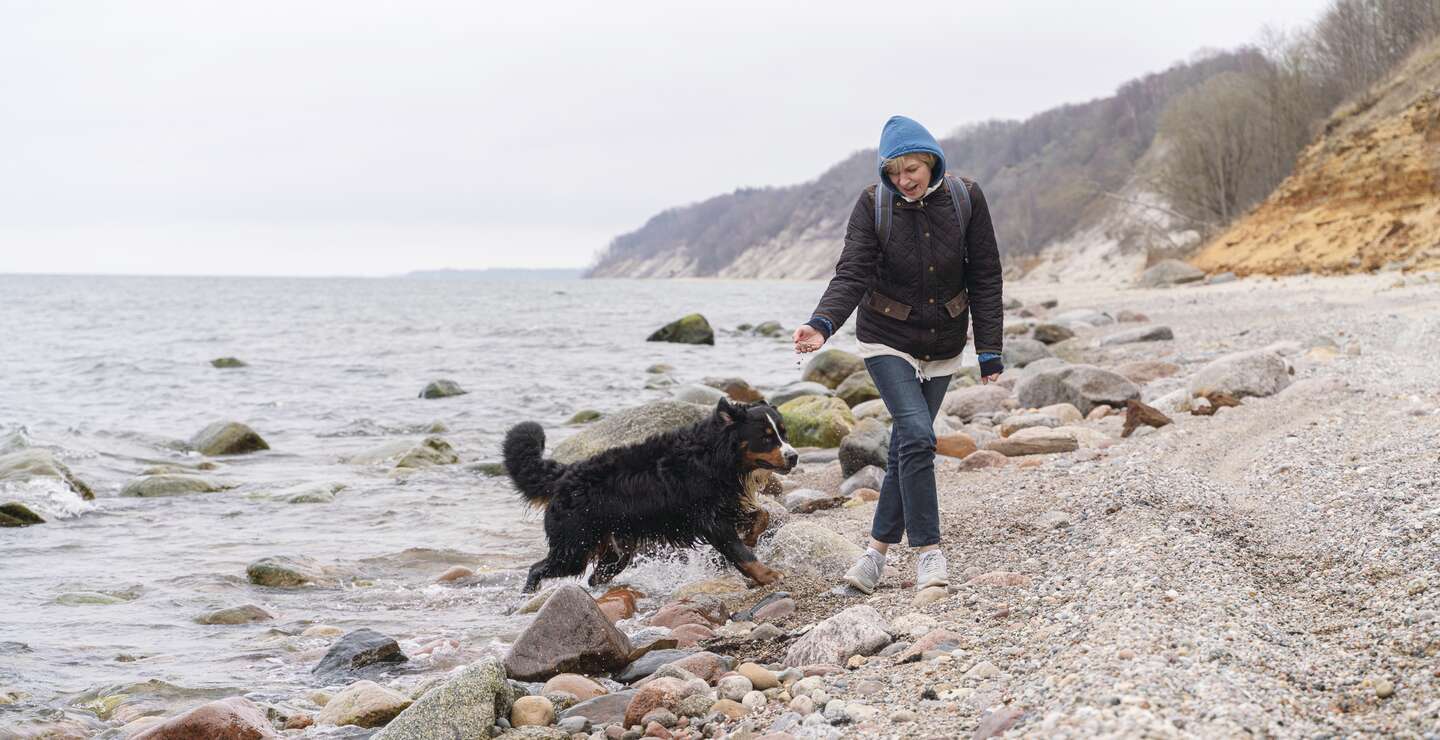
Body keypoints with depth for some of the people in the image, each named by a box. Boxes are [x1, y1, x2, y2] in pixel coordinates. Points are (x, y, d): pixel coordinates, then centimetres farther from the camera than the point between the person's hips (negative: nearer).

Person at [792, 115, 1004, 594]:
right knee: (917, 435, -18)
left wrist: (990, 351, -5)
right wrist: (823, 324, -38)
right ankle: (928, 553, -10)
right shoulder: (873, 204, -13)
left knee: (907, 447, 6)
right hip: (887, 340, -2)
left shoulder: (966, 198, -8)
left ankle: (878, 551, 16)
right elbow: (851, 275, -19)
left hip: (942, 346, 2)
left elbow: (984, 278, -4)